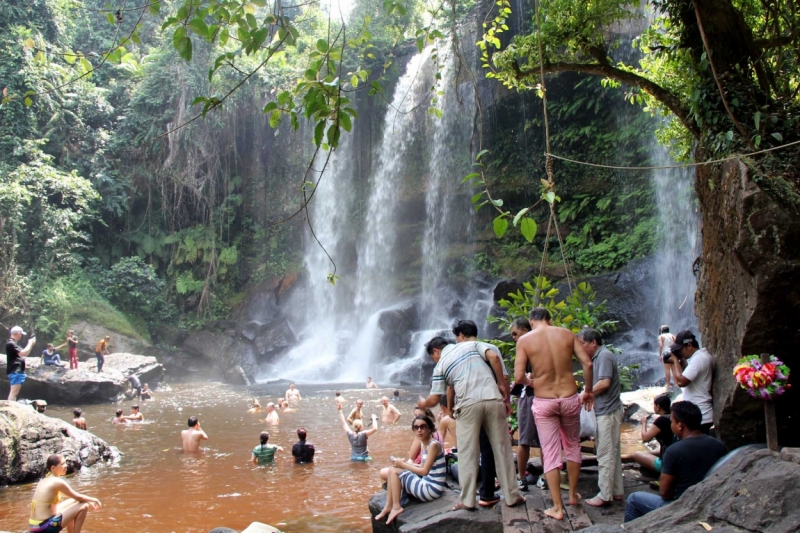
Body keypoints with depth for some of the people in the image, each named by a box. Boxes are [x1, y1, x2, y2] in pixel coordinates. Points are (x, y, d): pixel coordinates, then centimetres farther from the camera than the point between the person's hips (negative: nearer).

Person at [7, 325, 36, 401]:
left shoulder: (13, 343, 19)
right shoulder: (11, 343, -14)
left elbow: (23, 354, 24)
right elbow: (23, 353, -23)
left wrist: (30, 344, 14)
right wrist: (30, 343, -10)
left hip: (17, 371, 11)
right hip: (15, 371, -11)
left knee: (13, 392, 12)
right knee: (14, 393, -15)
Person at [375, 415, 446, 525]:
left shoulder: (434, 445, -17)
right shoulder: (425, 444, 9)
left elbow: (424, 471, -20)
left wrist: (402, 465, -12)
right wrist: (404, 463, 0)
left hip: (431, 489, -10)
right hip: (427, 484, 10)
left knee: (393, 470, -12)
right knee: (385, 473, 9)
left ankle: (396, 507, -4)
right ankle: (389, 506, 8)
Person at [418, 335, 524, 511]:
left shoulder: (440, 366, 11)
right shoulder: (471, 345, 19)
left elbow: (434, 399, 9)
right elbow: (493, 357, 3)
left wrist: (423, 403, 31)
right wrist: (501, 384, 10)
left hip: (469, 404, -3)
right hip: (493, 399, 3)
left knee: (467, 453, 7)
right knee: (502, 448, 9)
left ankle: (468, 500, 9)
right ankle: (512, 496, 15)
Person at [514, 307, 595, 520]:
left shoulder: (524, 340, -5)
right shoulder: (567, 334, 1)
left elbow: (519, 377, -11)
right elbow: (588, 363, -3)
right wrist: (588, 391, 11)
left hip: (543, 402, -2)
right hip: (569, 398, 2)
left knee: (550, 454, 7)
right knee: (572, 446, 23)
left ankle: (557, 508, 12)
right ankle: (573, 495, 37)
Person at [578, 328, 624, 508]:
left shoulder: (604, 356, -15)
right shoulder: (598, 357, 15)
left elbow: (604, 382, -23)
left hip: (608, 412, -10)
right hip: (606, 411, 10)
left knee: (605, 454, -5)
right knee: (612, 453, 15)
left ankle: (605, 495, 0)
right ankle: (617, 491, 22)